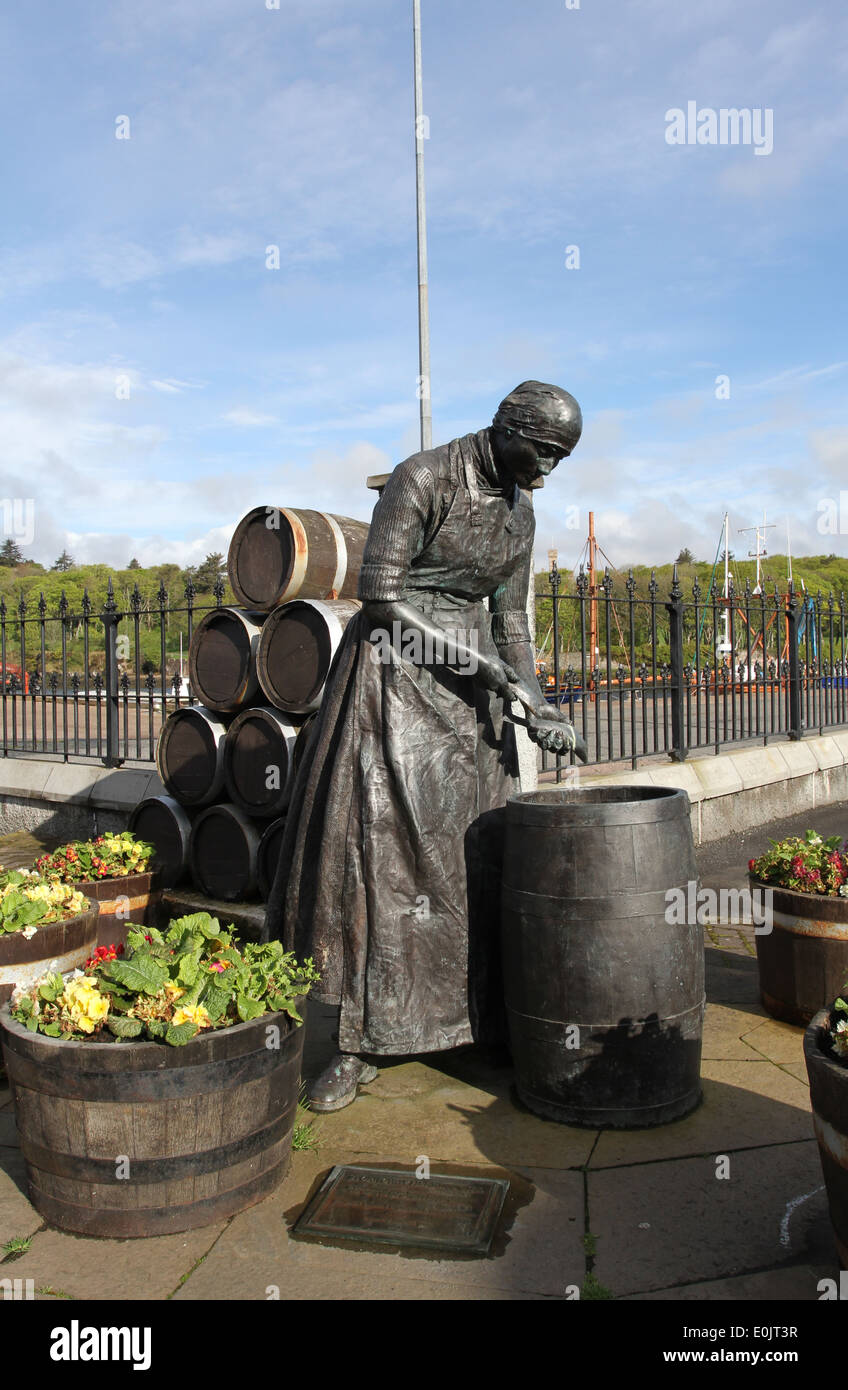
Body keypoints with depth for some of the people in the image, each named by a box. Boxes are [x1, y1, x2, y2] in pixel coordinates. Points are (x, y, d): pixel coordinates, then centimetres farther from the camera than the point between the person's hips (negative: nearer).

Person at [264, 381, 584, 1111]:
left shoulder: (520, 514, 10)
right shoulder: (420, 478, -12)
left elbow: (510, 619, 13)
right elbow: (380, 594, -17)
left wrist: (538, 706, 0)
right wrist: (490, 668, -17)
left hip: (468, 690, 7)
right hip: (394, 669, -6)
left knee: (474, 849, 8)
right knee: (377, 844, -9)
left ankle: (479, 1016, 23)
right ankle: (360, 1043, -1)